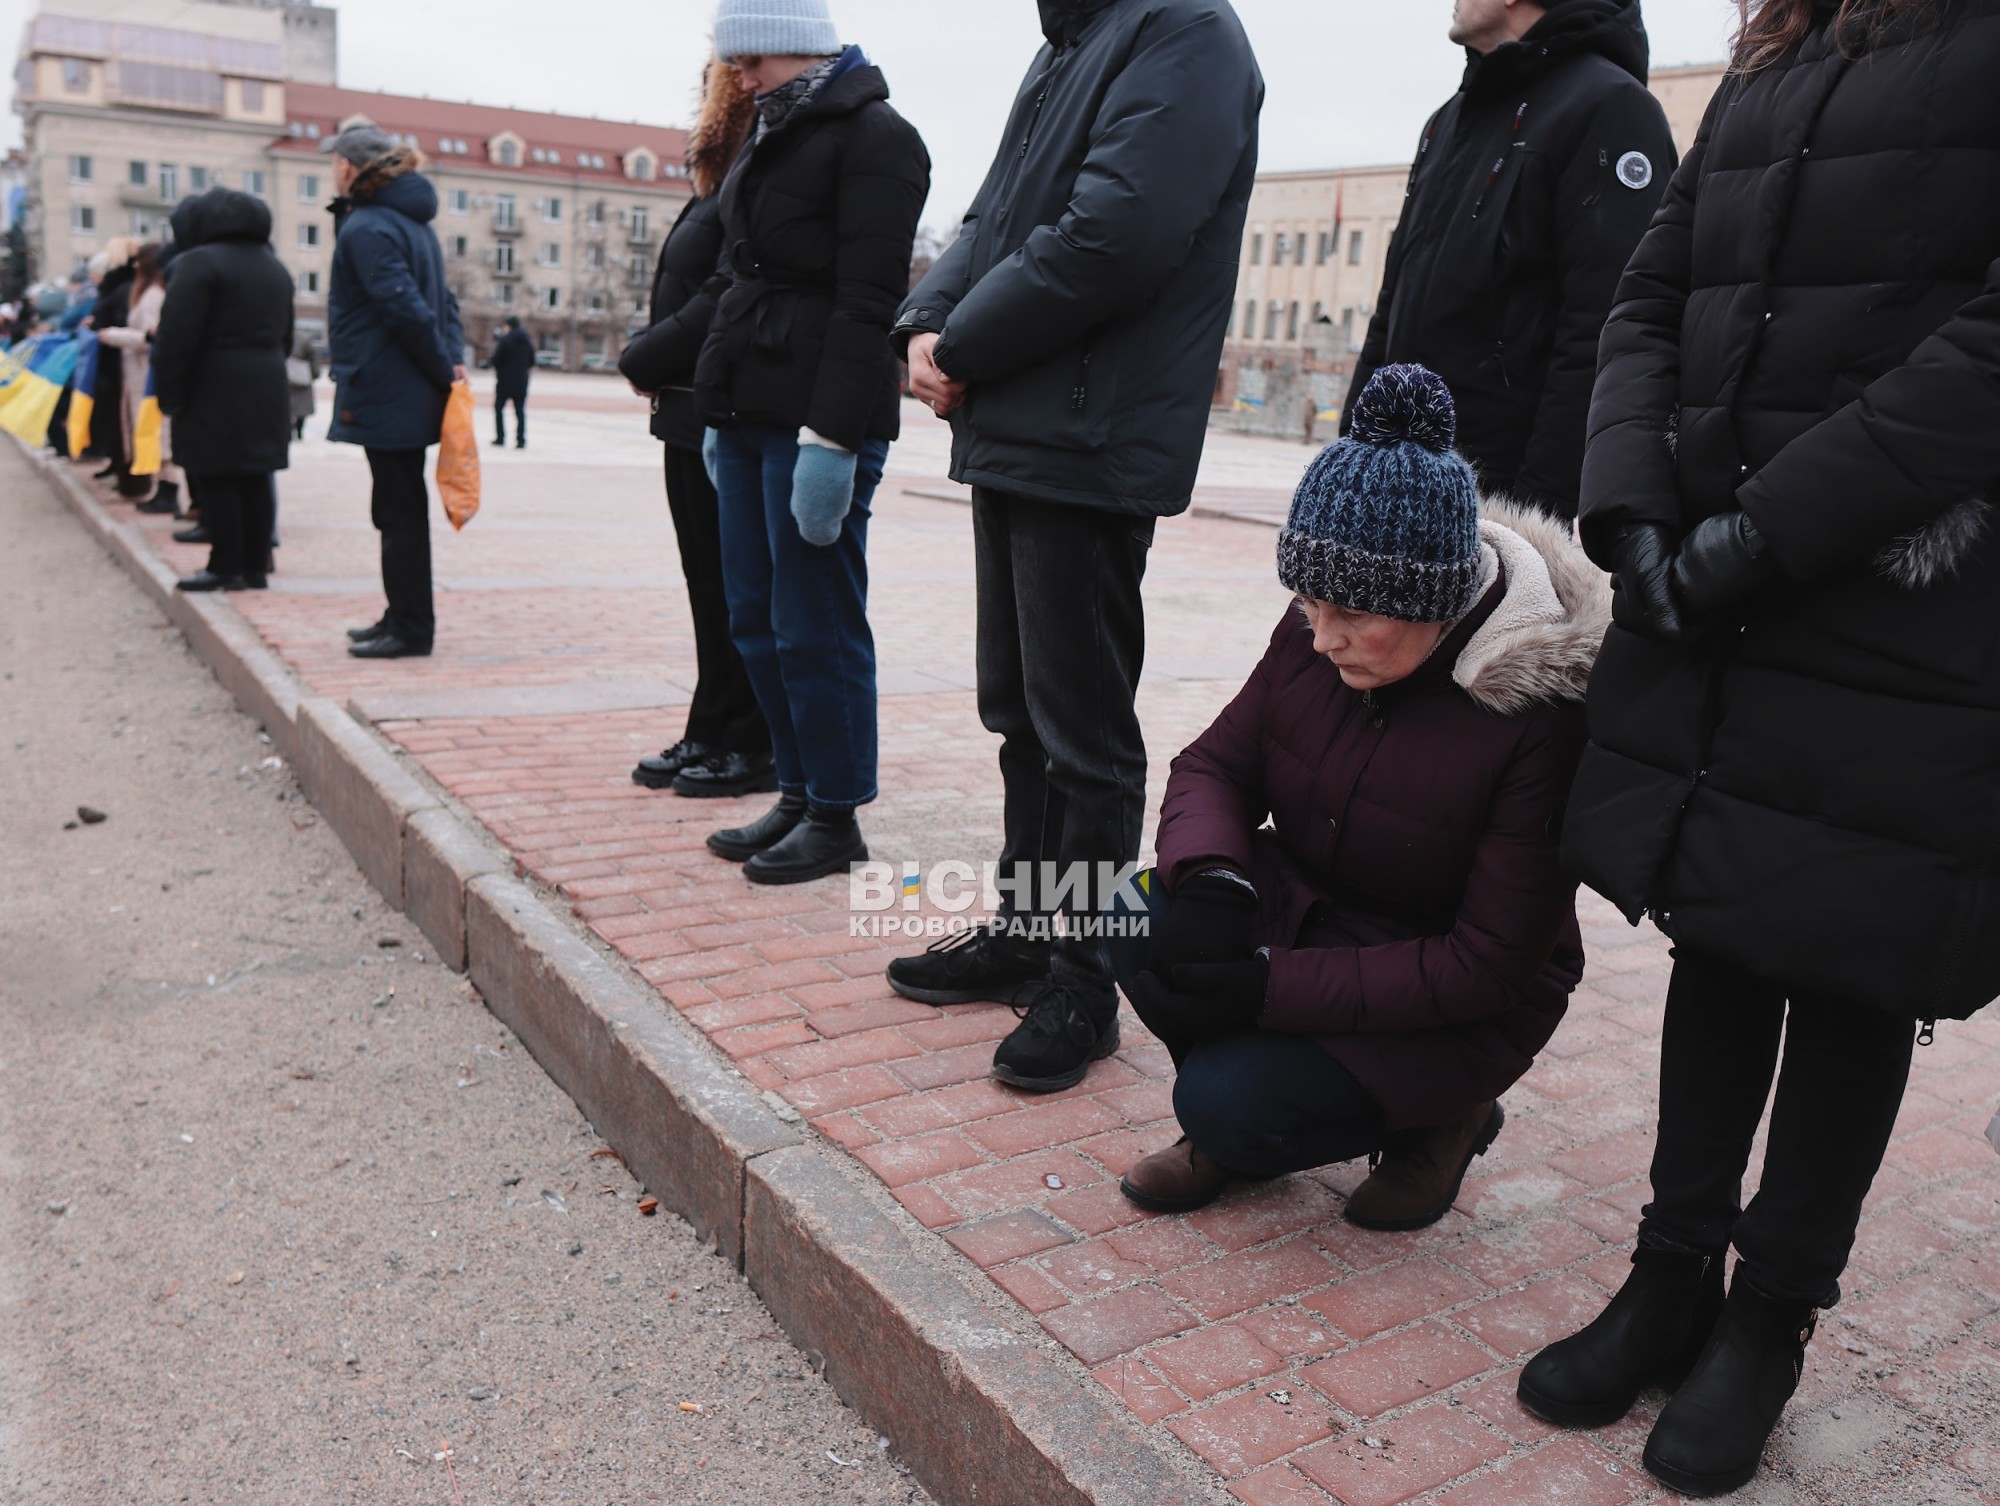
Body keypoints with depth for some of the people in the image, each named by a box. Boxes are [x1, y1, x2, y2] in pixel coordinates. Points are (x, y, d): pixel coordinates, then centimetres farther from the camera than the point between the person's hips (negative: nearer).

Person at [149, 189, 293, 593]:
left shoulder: (199, 262, -9)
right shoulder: (274, 265, 17)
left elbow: (177, 336, -14)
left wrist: (168, 393, -9)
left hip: (215, 388, -7)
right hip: (267, 386, 7)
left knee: (215, 479, -2)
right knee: (256, 477, 8)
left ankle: (226, 567, -1)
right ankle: (256, 566, 11)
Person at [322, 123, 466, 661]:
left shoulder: (365, 229, -14)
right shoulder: (413, 222, 16)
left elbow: (406, 308, -23)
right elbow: (442, 300, 15)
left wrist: (444, 370, -15)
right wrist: (454, 358, 3)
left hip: (385, 396, -9)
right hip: (408, 394, 9)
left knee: (398, 511, -3)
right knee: (402, 509, 15)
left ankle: (409, 628, 4)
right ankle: (406, 619, 23)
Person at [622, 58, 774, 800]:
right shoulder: (717, 189, 17)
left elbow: (727, 301, -21)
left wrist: (644, 359, -11)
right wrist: (647, 354, 3)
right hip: (690, 417, 9)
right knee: (709, 584, 13)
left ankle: (753, 748, 9)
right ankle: (712, 735, 22)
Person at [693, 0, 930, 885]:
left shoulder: (872, 137, -7)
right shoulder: (773, 141, 21)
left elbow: (866, 303, -16)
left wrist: (831, 436, -22)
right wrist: (719, 419, 19)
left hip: (817, 422, -9)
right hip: (748, 417, 9)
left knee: (816, 626, -4)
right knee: (756, 619, 11)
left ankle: (836, 818, 8)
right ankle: (799, 793, 23)